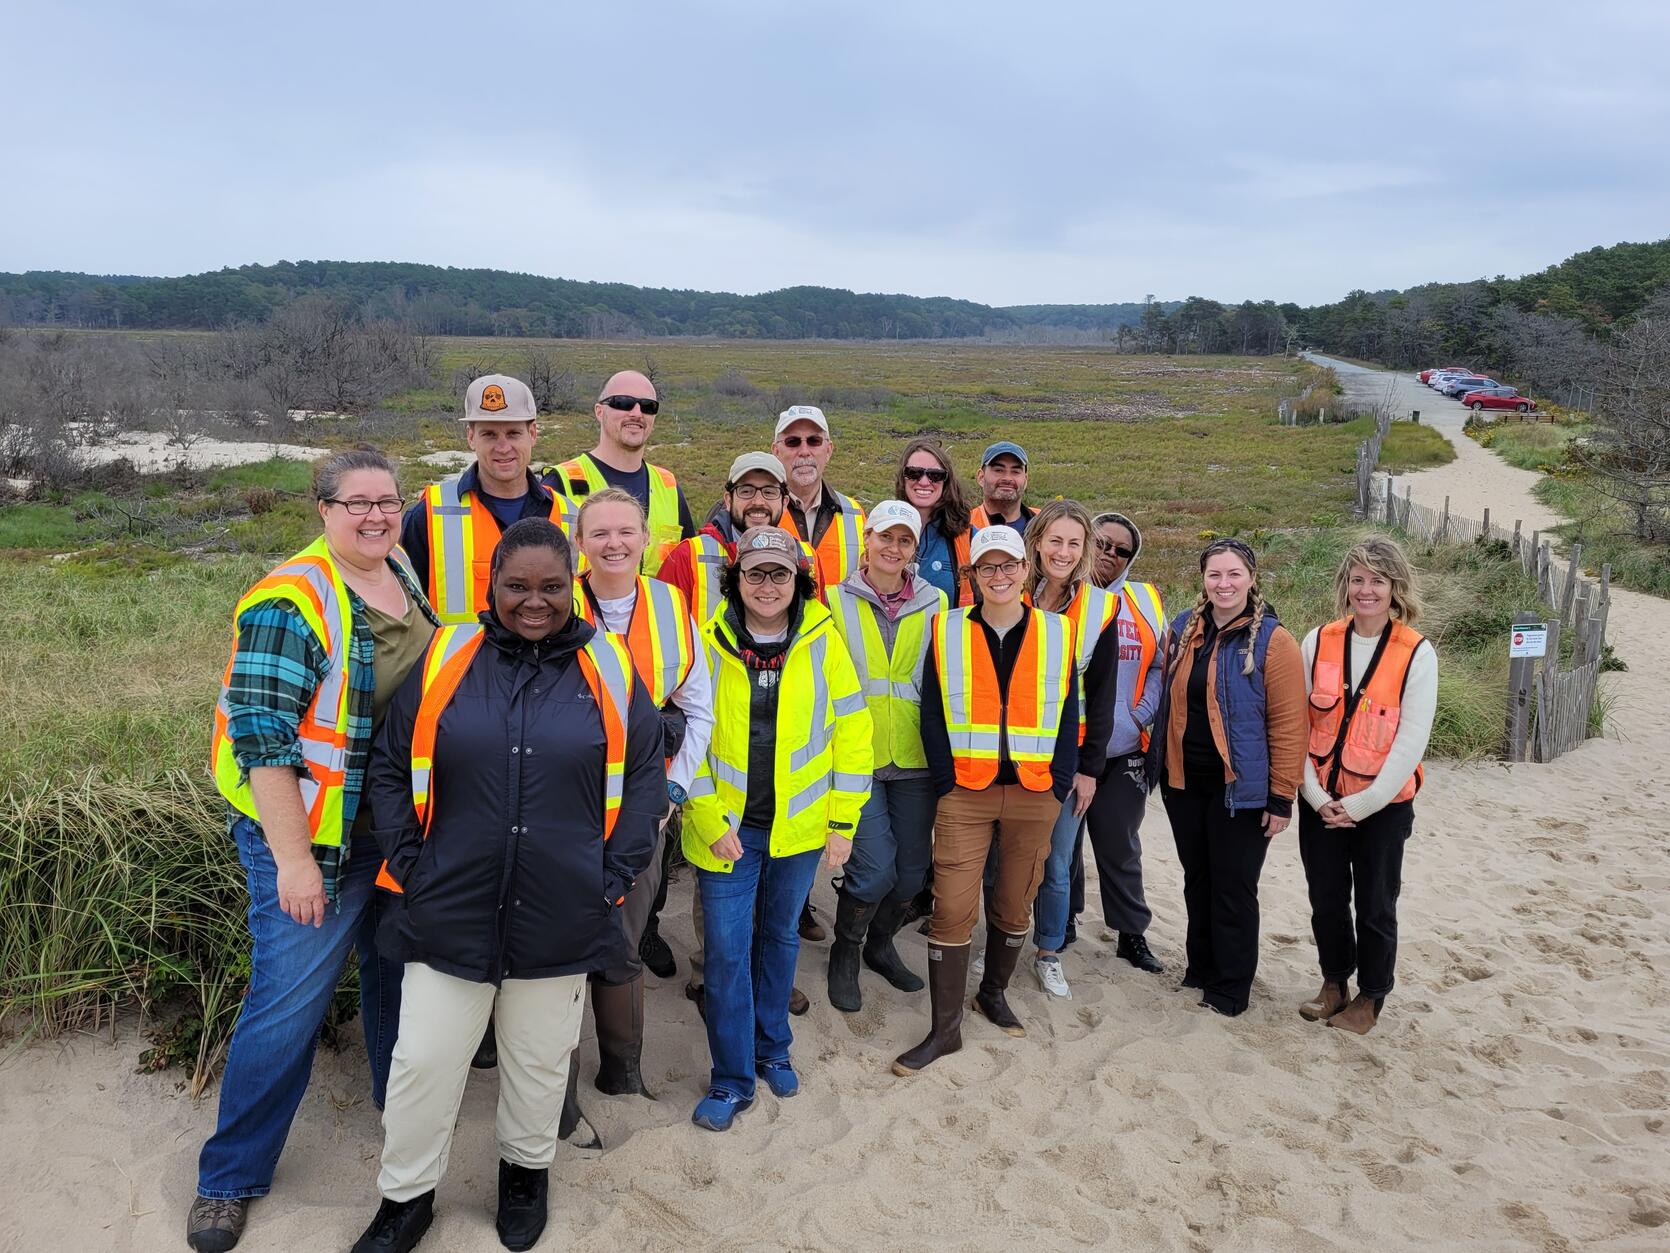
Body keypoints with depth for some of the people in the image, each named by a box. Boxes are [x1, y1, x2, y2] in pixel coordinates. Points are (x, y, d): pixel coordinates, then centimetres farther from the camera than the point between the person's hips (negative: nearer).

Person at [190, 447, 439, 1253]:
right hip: (311, 838, -7)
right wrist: (293, 860, -21)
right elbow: (260, 736, -21)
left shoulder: (404, 576, 4)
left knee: (395, 970, 22)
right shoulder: (291, 602, -19)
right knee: (288, 1004, -1)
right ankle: (230, 1178, 19)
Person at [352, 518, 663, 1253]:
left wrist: (616, 875, -4)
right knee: (423, 1063, 10)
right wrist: (407, 863, -4)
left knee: (539, 1062, 18)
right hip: (449, 912, 0)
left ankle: (526, 1170, 45)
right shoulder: (444, 661, -2)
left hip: (561, 919, 1)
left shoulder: (608, 668, -2)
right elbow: (390, 769, 4)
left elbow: (646, 775, 2)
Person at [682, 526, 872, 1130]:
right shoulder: (709, 643, -7)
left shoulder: (823, 641, -5)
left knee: (779, 938, 18)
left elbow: (852, 730, -2)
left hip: (798, 828, 1)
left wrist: (843, 820, -4)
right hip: (726, 829, -1)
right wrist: (708, 819, -11)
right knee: (727, 950, 1)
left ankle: (772, 1049, 38)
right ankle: (732, 1079, 17)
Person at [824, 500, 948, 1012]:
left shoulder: (934, 604, 7)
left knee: (913, 866, 9)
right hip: (858, 757, -3)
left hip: (915, 757, 3)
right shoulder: (837, 601, 2)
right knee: (875, 867, -10)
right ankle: (844, 955, 17)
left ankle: (880, 945, 36)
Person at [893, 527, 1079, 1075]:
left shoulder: (1057, 633, 2)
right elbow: (932, 717, 0)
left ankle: (993, 992, 37)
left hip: (1034, 795, 1)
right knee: (952, 908, -4)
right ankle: (945, 1028, 8)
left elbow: (1067, 719, 4)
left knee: (1015, 904, 13)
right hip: (965, 794, -1)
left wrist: (1056, 788, -1)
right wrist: (946, 784, -6)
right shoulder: (947, 631, 0)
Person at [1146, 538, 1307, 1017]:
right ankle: (1201, 968, 34)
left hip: (1240, 788, -5)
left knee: (1233, 888, 5)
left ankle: (1231, 987, 21)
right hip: (1184, 781, 5)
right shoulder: (1182, 630, 5)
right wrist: (1161, 762, 12)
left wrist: (1281, 796, -14)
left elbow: (1288, 724, -13)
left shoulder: (1272, 640, -11)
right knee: (1197, 880, 17)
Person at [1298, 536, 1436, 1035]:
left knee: (1375, 906, 9)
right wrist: (1316, 795, -8)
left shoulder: (1417, 653, -10)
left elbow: (1411, 740, -12)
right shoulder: (1318, 642, -3)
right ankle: (1334, 983, 35)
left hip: (1383, 805, -2)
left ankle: (1370, 997, 29)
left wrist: (1362, 804, -13)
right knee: (1326, 900, 14)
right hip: (1321, 802, 3)